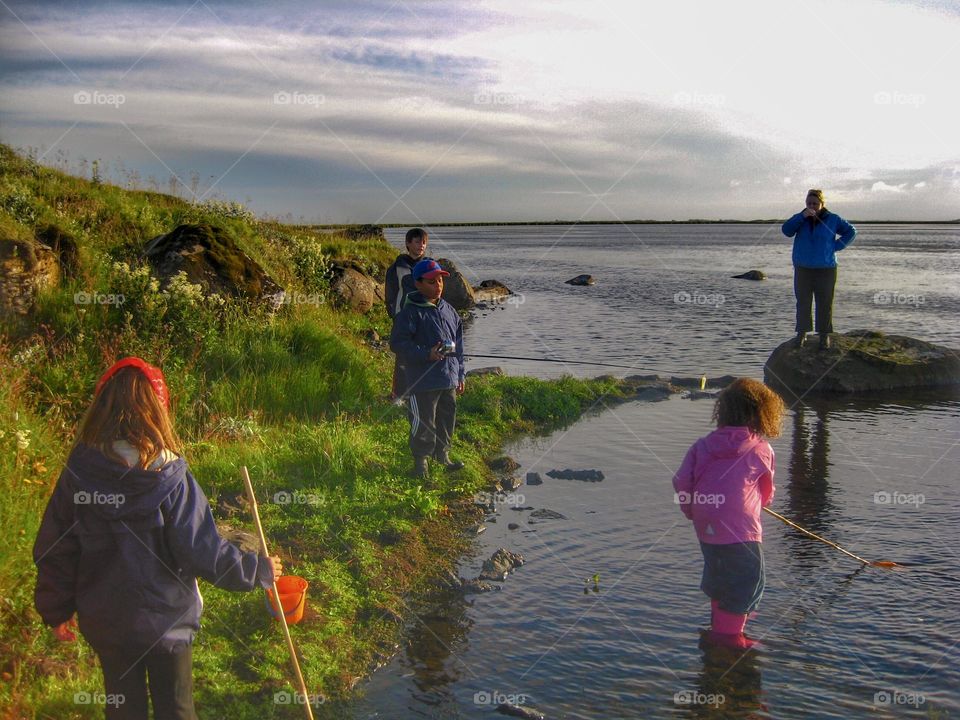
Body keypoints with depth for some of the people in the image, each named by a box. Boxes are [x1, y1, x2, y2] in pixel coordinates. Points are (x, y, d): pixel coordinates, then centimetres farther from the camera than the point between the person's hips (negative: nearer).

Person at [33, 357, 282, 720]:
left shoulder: (77, 474, -14)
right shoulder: (171, 480, -25)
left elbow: (54, 551, -5)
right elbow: (205, 554, -21)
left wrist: (57, 609, 11)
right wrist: (259, 569, -5)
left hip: (103, 621, 3)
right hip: (166, 621, -3)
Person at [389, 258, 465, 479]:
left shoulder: (448, 310, 11)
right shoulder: (410, 312, -11)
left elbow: (458, 345, 17)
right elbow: (398, 343, -16)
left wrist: (460, 375, 16)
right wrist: (427, 354, -25)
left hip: (449, 379, 7)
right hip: (423, 381, -7)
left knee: (447, 418, 17)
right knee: (423, 423, 0)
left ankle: (442, 455, 36)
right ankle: (421, 462, 16)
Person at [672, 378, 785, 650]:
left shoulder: (703, 445, 5)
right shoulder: (762, 450, -4)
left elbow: (681, 481, 1)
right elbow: (766, 493, 8)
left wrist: (692, 511, 16)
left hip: (706, 526, 6)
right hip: (740, 528, -6)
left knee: (718, 571, 25)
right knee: (748, 579, 7)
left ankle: (720, 616, 43)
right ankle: (729, 632, 10)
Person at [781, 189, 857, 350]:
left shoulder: (832, 219, 2)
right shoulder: (800, 218, 5)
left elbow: (851, 231, 9)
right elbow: (786, 230, -12)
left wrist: (836, 246, -3)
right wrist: (802, 216, -22)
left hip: (825, 270, -1)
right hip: (803, 270, 1)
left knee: (824, 304, 1)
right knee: (803, 303, 0)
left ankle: (824, 336, 8)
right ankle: (801, 334, 4)